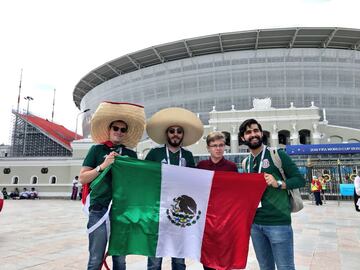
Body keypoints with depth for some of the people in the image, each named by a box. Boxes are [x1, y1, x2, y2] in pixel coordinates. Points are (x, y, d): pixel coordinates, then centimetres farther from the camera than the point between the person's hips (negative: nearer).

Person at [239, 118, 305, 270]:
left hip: (278, 222, -5)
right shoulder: (246, 163, 11)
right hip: (255, 223, 5)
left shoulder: (277, 155, -5)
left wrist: (278, 183, -19)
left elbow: (300, 180, -5)